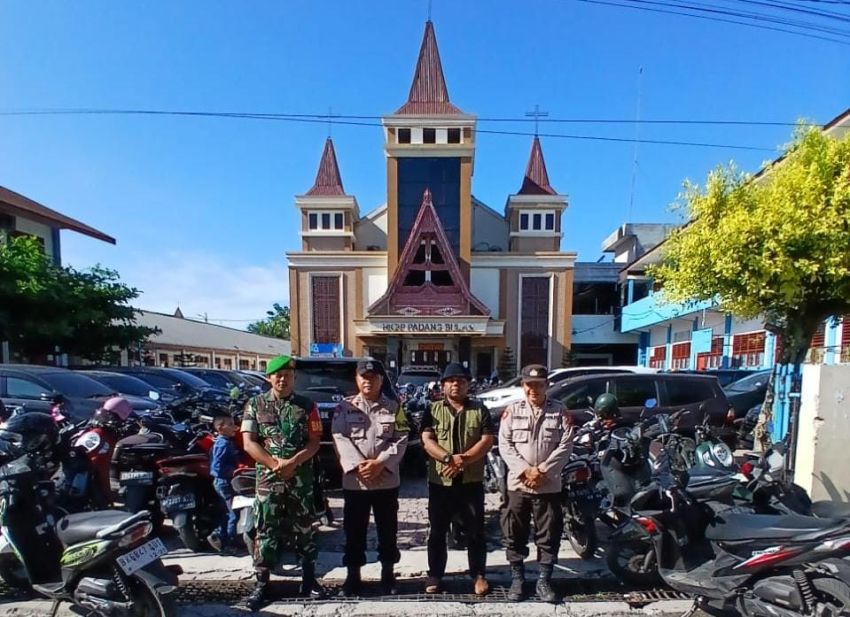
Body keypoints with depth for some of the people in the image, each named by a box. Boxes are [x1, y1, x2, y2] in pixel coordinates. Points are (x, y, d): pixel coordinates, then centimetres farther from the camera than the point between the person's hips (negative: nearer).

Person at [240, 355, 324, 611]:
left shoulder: (307, 405, 2)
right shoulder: (255, 405, 2)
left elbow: (315, 441, -1)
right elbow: (249, 443, -4)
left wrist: (293, 462, -16)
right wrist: (275, 463, -14)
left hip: (301, 478, 1)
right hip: (268, 477, 0)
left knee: (304, 528, 9)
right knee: (266, 530, 5)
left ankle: (309, 579, 22)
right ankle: (262, 583, 19)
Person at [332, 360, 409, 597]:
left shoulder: (394, 408, 3)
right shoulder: (345, 407, 2)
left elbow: (401, 440, -3)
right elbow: (340, 439, -7)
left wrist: (380, 463, -15)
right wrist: (357, 465, -18)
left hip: (387, 480, 1)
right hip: (354, 481, 0)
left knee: (388, 530, 11)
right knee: (354, 530, 10)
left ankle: (388, 575, 28)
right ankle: (353, 576, 26)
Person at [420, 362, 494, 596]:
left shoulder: (480, 410, 3)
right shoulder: (433, 410, 3)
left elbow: (486, 441, -5)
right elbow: (427, 441, -6)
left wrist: (463, 460, -18)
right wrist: (449, 458, -21)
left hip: (472, 481, 0)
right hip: (440, 481, 0)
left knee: (475, 531, 9)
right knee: (437, 531, 11)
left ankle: (478, 575, 24)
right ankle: (435, 575, 25)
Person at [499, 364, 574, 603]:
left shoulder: (560, 411, 0)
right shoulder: (512, 410, 0)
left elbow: (565, 445, -6)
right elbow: (504, 444, -4)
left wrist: (542, 471, -13)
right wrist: (525, 470, -14)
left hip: (549, 485, 0)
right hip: (518, 483, 0)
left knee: (549, 535, 9)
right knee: (515, 535, 9)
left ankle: (544, 581, 25)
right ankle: (517, 579, 25)